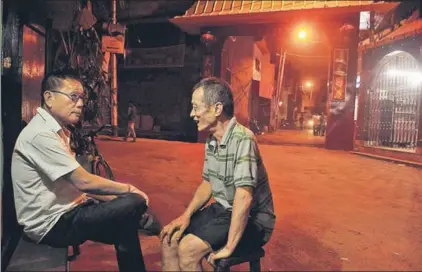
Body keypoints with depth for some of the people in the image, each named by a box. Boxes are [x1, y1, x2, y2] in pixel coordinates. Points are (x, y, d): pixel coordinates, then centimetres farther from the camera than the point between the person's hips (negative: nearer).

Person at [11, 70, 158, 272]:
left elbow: (77, 183, 8)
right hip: (52, 224, -9)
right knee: (134, 203, -20)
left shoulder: (57, 131, 9)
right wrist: (129, 189, -12)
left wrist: (119, 198, 0)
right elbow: (83, 181, -24)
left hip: (63, 213, 10)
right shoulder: (41, 134, -20)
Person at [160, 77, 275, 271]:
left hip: (252, 220, -8)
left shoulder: (242, 139, -26)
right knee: (170, 237, -1)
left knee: (188, 248, -22)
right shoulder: (211, 141, 3)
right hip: (222, 210, 8)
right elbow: (207, 183, 11)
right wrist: (186, 215, -2)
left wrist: (229, 247, -25)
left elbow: (244, 197, -30)